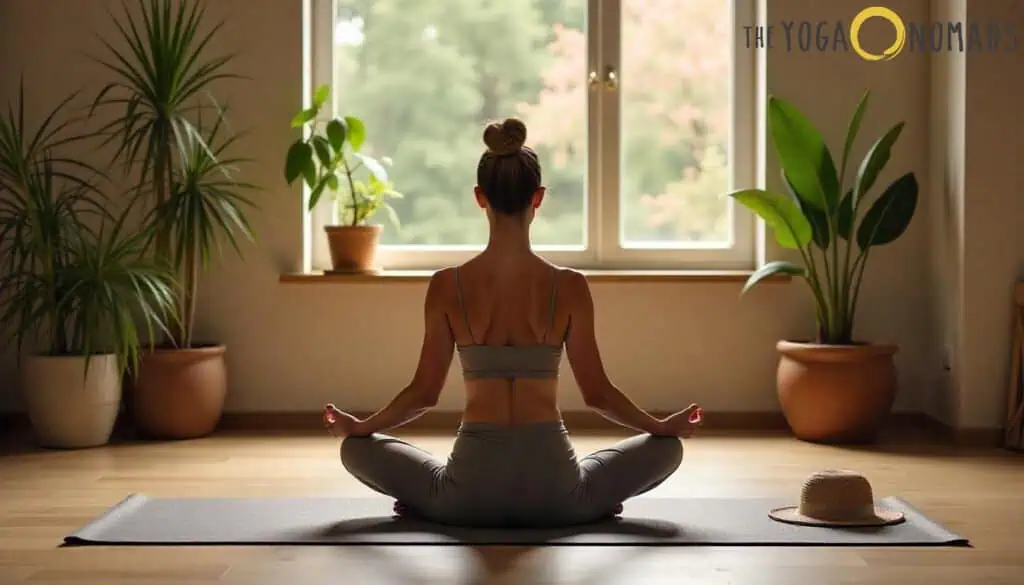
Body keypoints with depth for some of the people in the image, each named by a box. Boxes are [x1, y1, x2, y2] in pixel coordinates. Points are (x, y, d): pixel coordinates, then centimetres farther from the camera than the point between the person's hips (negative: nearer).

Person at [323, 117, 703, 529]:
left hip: (471, 488, 0)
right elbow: (596, 392, 0)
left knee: (357, 447, 25)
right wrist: (665, 426, 17)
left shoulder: (447, 286, -5)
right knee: (666, 446, 25)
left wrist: (356, 426, 19)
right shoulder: (569, 286, -6)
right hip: (553, 488, 0)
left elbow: (424, 392, 1)